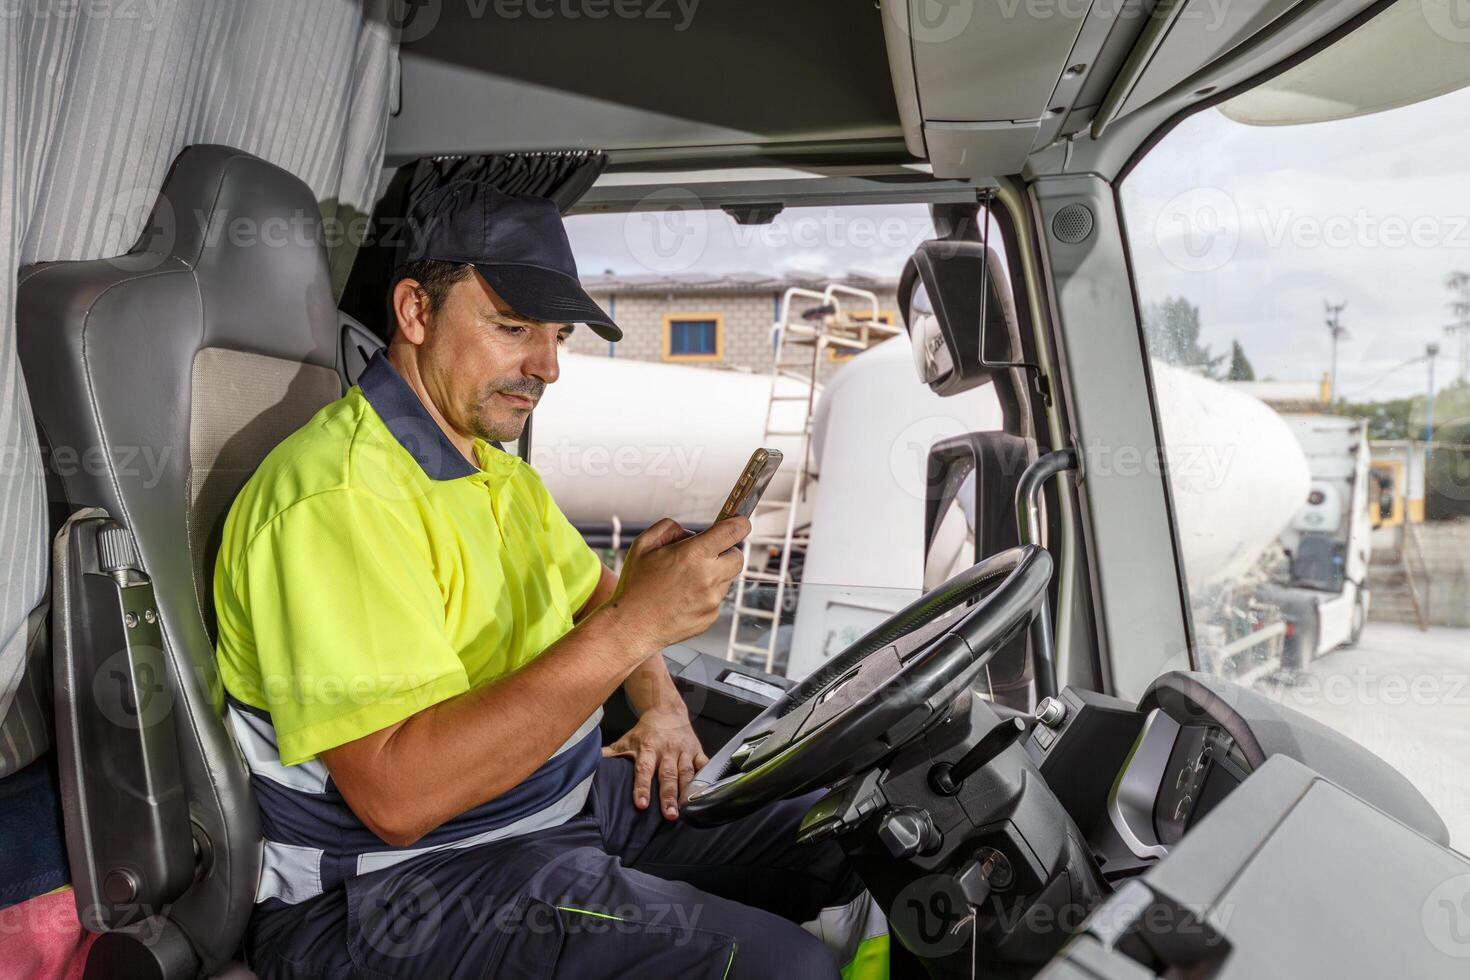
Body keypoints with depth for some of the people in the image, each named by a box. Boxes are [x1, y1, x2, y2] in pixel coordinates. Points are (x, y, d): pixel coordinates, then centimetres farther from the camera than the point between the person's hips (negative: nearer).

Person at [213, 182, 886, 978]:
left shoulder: (499, 472, 9)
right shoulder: (338, 495, -22)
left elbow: (596, 592, 23)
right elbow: (395, 798, -29)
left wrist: (663, 704, 4)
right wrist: (631, 627, -32)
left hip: (571, 799, 9)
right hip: (391, 889, -8)